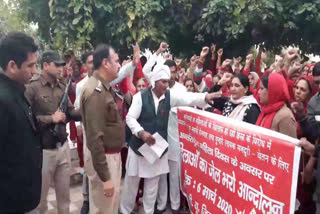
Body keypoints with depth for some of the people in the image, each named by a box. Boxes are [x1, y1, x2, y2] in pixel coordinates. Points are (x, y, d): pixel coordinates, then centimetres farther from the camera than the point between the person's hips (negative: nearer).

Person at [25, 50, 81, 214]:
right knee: (40, 196, 15)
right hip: (43, 150, -5)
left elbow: (71, 112, 6)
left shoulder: (62, 88, 6)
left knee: (64, 193, 19)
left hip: (63, 147, 5)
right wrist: (51, 118, -16)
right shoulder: (32, 88, -13)